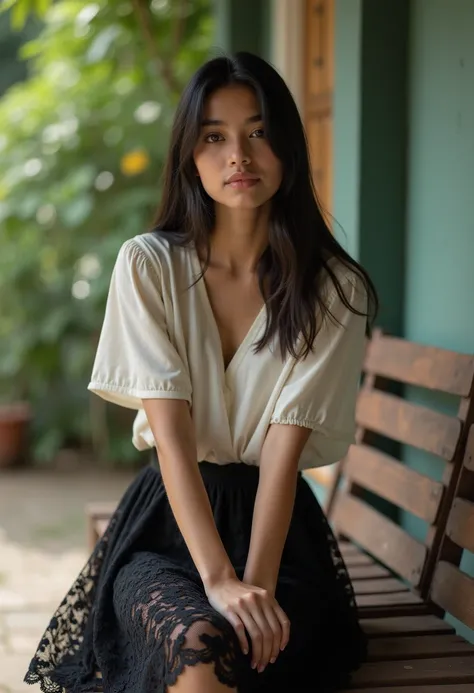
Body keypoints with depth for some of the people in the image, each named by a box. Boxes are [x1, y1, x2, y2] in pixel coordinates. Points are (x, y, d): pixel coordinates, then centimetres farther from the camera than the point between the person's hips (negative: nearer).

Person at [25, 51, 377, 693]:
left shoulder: (335, 289, -4)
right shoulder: (149, 266, -4)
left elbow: (285, 446, -11)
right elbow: (171, 431, -13)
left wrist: (255, 584, -25)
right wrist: (219, 579, -25)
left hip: (277, 521, 1)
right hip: (168, 517, 0)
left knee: (253, 639, -31)